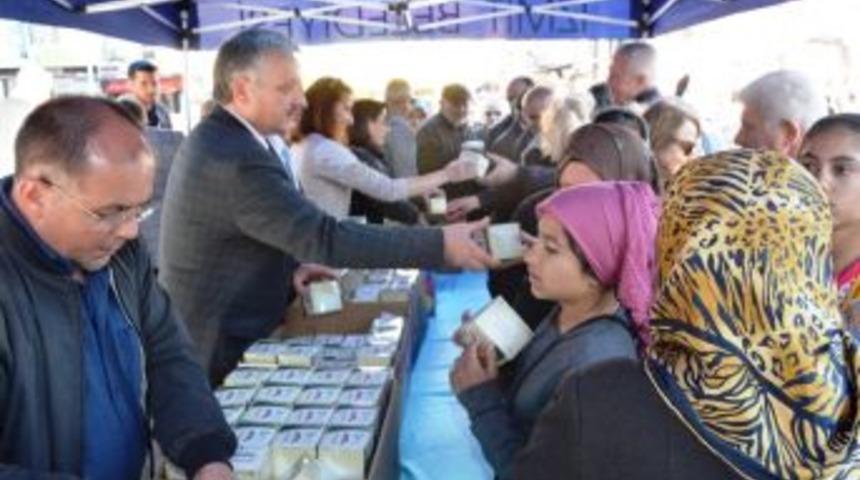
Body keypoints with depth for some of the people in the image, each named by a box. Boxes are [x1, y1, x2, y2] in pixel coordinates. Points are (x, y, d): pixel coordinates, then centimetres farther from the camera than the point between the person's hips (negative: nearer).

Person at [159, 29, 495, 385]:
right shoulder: (238, 159, -27)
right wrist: (440, 243, -31)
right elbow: (325, 238, -32)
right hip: (224, 349, -10)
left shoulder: (216, 138, 7)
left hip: (224, 325, 10)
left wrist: (289, 265, -6)